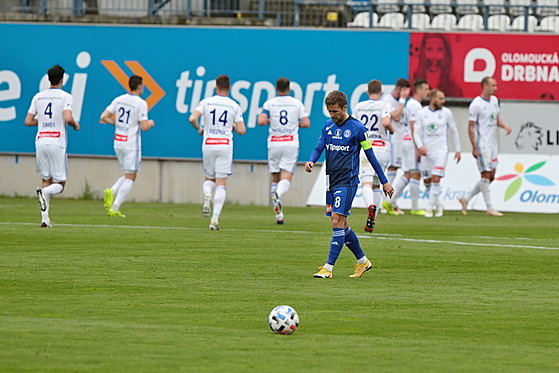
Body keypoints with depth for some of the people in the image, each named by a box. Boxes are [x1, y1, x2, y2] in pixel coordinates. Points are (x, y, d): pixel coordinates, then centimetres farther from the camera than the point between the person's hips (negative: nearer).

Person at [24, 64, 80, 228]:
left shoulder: (38, 97, 9)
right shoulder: (65, 96, -4)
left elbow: (28, 121, 9)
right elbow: (68, 118, -17)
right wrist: (75, 125, 5)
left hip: (41, 141, 4)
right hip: (57, 142, -4)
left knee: (46, 180, 12)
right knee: (59, 184, 4)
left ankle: (45, 218, 2)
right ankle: (45, 192, -29)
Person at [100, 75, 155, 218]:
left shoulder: (118, 100, 5)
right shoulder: (141, 103, -12)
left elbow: (103, 117, 2)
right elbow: (144, 127, -15)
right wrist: (150, 123, 7)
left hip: (118, 142, 6)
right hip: (131, 144, -6)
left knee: (128, 175, 20)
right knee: (130, 178, 0)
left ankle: (111, 191, -6)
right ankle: (115, 208, -7)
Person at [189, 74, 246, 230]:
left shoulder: (206, 102, 1)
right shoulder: (234, 106, 1)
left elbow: (192, 119, -11)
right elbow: (242, 130, -2)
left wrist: (199, 129, 9)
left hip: (208, 145, 1)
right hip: (225, 146, -1)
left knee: (209, 178, 20)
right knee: (221, 184, -1)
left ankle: (207, 195, -15)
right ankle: (215, 218, -12)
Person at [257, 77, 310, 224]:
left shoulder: (270, 103, 1)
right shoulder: (297, 103, 4)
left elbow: (261, 121, -12)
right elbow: (306, 123, 0)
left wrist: (268, 121, 10)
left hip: (274, 143, 1)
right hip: (291, 143, -1)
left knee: (275, 178, 12)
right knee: (286, 178, -5)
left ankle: (278, 214, 9)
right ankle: (278, 194, -40)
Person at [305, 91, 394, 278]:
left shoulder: (357, 128, -6)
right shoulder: (327, 126, 11)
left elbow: (370, 155, 0)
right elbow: (319, 148, 7)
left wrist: (384, 182, 5)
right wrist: (311, 161, -18)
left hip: (347, 182, -7)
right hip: (331, 181, 7)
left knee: (338, 221, -14)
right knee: (341, 224, 10)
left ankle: (328, 268, -16)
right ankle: (363, 261, 26)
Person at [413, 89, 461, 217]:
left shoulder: (446, 113, 1)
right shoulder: (422, 113, 2)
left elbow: (454, 131, 10)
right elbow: (416, 132, 0)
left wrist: (457, 150, 9)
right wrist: (420, 146, -18)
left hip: (441, 151, -2)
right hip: (426, 151, 2)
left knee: (436, 179, -15)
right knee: (427, 181, 7)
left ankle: (430, 207, -9)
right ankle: (438, 203, 28)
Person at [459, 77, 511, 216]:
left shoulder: (494, 100, 11)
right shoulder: (476, 104, -13)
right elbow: (471, 127, -12)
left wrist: (504, 126, 1)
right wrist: (474, 148, -15)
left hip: (493, 144, 8)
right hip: (482, 145, -8)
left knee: (491, 176, 8)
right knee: (486, 175, -5)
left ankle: (466, 199, 19)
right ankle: (490, 208, 1)